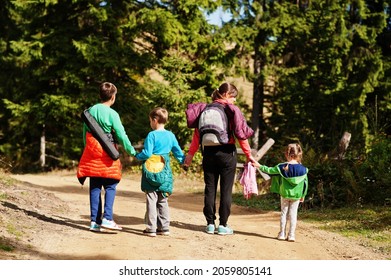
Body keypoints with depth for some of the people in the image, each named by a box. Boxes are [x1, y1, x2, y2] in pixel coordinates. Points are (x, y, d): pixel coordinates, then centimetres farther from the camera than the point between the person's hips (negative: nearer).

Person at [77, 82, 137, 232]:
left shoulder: (91, 111, 7)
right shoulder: (112, 114, -10)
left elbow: (85, 133, 13)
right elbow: (121, 135, -11)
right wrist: (132, 151, -2)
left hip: (91, 154, 5)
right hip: (106, 156, -5)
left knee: (95, 188, 8)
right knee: (110, 187, 2)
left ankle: (95, 221, 7)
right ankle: (107, 218, -9)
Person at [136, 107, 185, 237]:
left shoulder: (152, 135, -11)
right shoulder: (171, 135, 5)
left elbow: (147, 153, -15)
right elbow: (178, 152, 13)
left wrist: (137, 156, 3)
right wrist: (183, 161, 30)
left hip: (151, 170, -5)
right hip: (165, 172, 5)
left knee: (151, 199, -1)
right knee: (163, 200, 13)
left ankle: (151, 228, -1)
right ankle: (164, 227, 13)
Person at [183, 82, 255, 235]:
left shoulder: (205, 109, 5)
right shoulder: (232, 110, -5)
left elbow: (197, 133, 3)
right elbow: (241, 134, -7)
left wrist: (191, 154, 7)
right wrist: (248, 154, -1)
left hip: (209, 153, 3)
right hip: (227, 152, -3)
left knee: (210, 189, 9)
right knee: (226, 190, 4)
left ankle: (210, 224, 12)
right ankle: (223, 225, 4)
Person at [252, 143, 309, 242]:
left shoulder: (282, 167, -11)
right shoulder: (302, 169, -8)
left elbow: (270, 170, -2)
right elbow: (305, 183, -1)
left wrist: (260, 166, 13)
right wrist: (303, 195, 11)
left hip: (285, 194, 0)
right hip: (296, 195, 0)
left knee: (284, 213, 11)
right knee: (293, 214, 6)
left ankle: (282, 234, 14)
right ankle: (291, 235, 5)